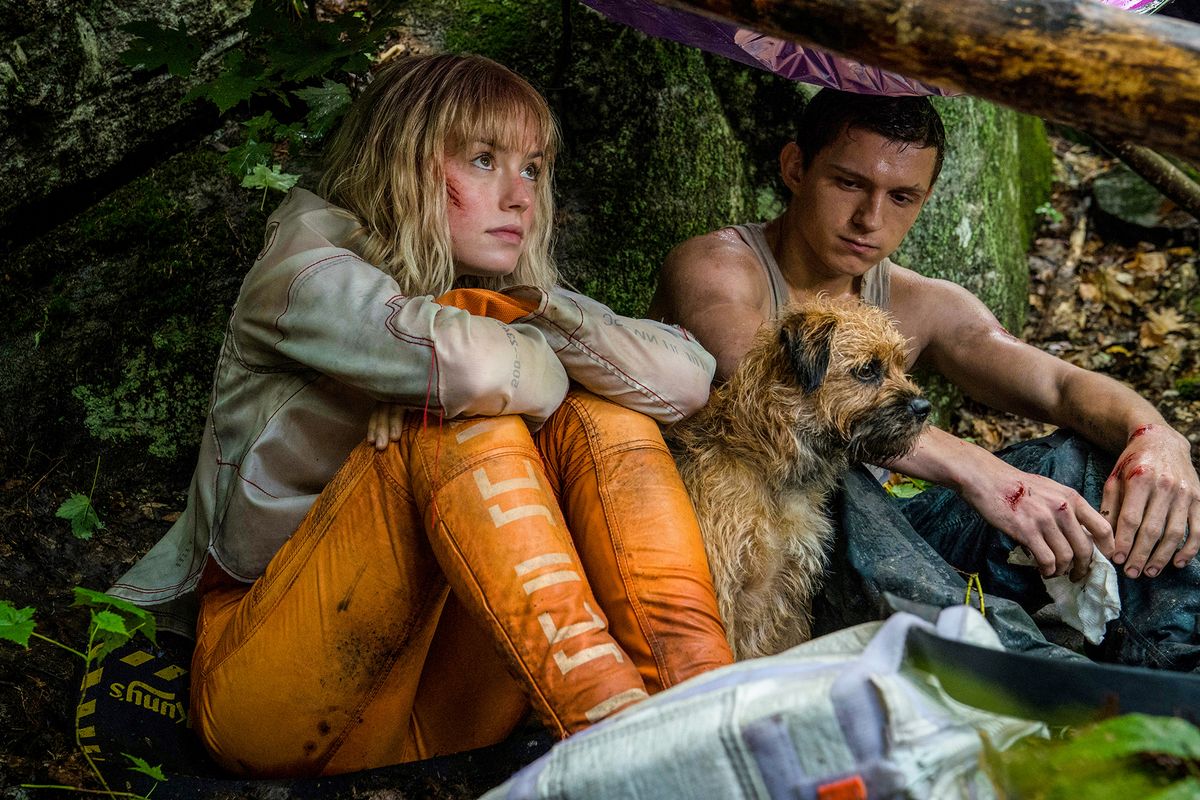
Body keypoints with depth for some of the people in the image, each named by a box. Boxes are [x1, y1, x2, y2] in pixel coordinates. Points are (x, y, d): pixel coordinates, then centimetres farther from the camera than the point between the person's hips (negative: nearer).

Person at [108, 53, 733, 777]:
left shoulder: (496, 305, 11)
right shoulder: (302, 265, -6)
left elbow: (689, 378, -7)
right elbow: (467, 365, -30)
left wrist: (536, 307, -17)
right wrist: (544, 365, -9)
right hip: (267, 684, -5)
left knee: (599, 412, -13)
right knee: (459, 418, -28)